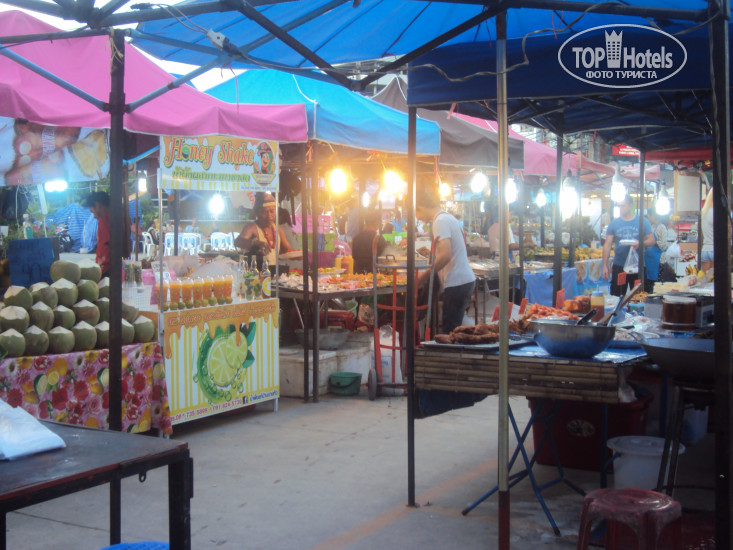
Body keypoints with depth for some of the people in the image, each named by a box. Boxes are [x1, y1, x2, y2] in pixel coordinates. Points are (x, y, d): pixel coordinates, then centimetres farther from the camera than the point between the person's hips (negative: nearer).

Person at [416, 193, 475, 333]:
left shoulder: (440, 221, -13)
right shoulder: (448, 217, 18)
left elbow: (445, 255, -23)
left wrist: (426, 275, -13)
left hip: (456, 283, -10)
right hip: (465, 279, 10)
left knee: (448, 330, -7)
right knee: (453, 328, 13)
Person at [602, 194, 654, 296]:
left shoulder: (643, 221, 3)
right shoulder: (614, 223, 5)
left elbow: (651, 240, 2)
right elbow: (607, 244, 4)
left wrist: (640, 243, -20)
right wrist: (605, 265, -2)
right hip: (618, 266, 1)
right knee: (616, 298, 0)